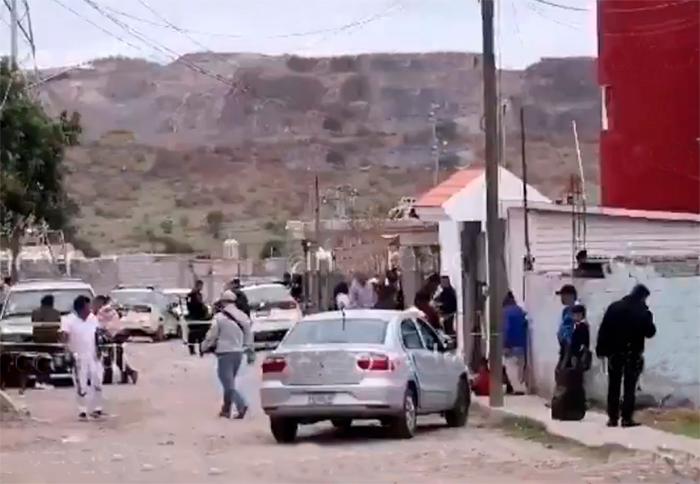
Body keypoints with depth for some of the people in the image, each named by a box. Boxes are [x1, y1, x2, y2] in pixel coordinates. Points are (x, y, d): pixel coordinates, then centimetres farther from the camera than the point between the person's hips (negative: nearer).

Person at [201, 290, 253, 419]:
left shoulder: (219, 317, -11)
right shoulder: (243, 317, 6)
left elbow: (211, 336, -6)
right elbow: (249, 336, 11)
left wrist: (204, 348, 11)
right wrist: (249, 351, 22)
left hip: (224, 353, -6)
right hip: (238, 352, 6)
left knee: (228, 383, -6)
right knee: (229, 382, 19)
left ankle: (242, 405, -24)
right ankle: (226, 409, 25)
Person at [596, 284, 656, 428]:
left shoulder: (614, 307, 0)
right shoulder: (643, 312, -8)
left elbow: (603, 329, -2)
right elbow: (650, 333, -2)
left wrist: (601, 349, 2)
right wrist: (648, 319, 14)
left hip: (615, 353, 2)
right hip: (633, 354, -2)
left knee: (613, 387, 9)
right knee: (629, 387, 2)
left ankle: (612, 417, 8)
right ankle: (627, 418, -3)